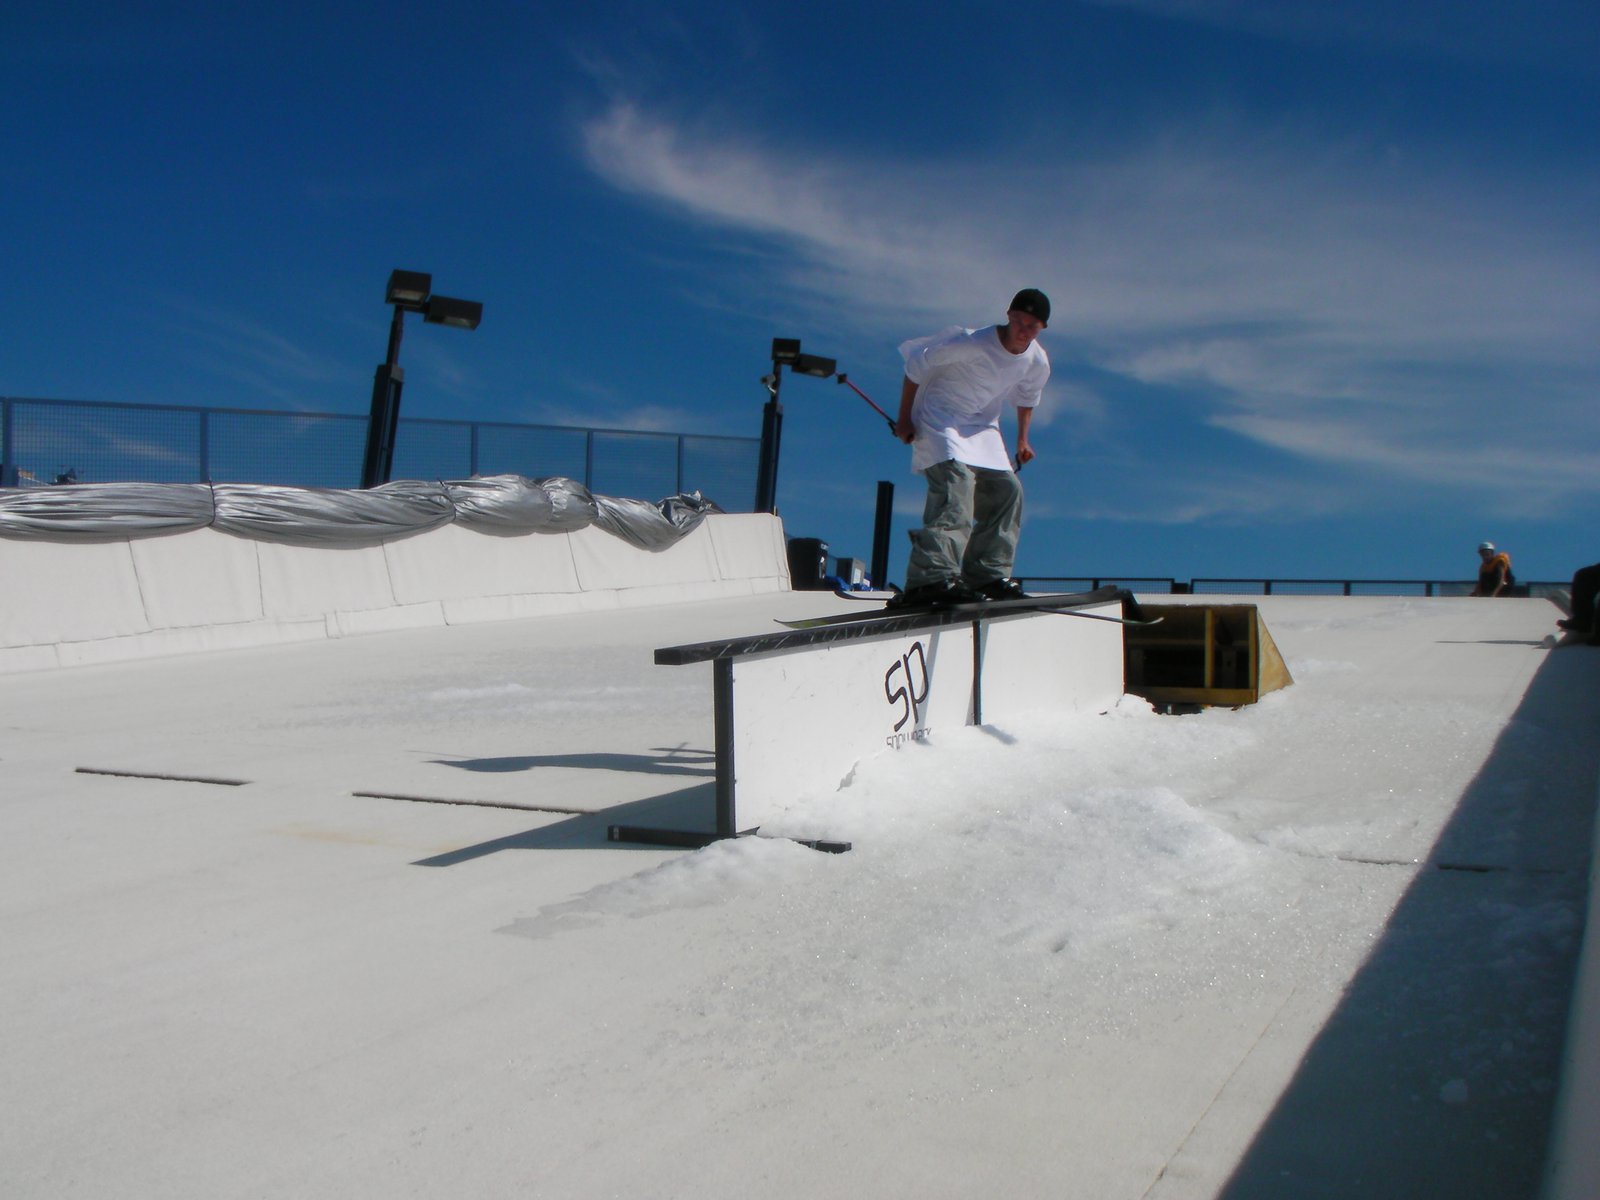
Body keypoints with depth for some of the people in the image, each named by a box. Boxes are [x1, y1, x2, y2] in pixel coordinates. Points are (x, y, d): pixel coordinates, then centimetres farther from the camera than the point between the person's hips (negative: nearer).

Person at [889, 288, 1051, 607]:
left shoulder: (1037, 362, -6)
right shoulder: (971, 343, -26)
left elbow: (1027, 396, 18)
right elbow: (917, 364, -15)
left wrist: (1022, 439, 19)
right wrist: (904, 419, -11)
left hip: (983, 427, 7)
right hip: (941, 418, -7)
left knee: (1007, 490, -2)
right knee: (955, 484, -27)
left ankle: (987, 575, 7)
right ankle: (930, 578, -39)